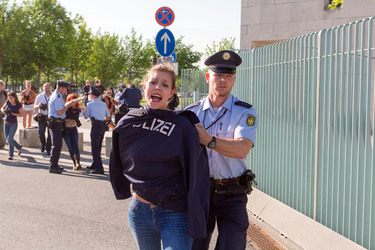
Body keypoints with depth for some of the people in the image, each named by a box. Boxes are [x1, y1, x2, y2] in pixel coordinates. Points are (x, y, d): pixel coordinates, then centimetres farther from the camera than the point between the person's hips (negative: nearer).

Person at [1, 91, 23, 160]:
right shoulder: (8, 102, -2)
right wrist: (4, 111, -12)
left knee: (10, 138, -13)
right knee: (8, 139, 11)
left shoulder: (19, 105, -13)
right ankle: (19, 147, 33)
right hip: (6, 123, 6)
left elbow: (21, 114, -5)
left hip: (13, 124, -5)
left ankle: (11, 155, -2)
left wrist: (13, 114, -19)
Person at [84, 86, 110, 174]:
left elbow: (86, 116, 6)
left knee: (95, 148, -5)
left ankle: (99, 168, -11)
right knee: (98, 147, 18)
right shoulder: (103, 104, 11)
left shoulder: (90, 104, -3)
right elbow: (108, 117, 13)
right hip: (103, 125, 7)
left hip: (96, 125, -7)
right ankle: (95, 165, 29)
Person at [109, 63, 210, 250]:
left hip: (175, 214, -4)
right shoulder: (128, 123, 1)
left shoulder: (182, 126, -11)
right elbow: (118, 162, 17)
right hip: (139, 211, 4)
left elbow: (196, 175, -10)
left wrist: (196, 223, -11)